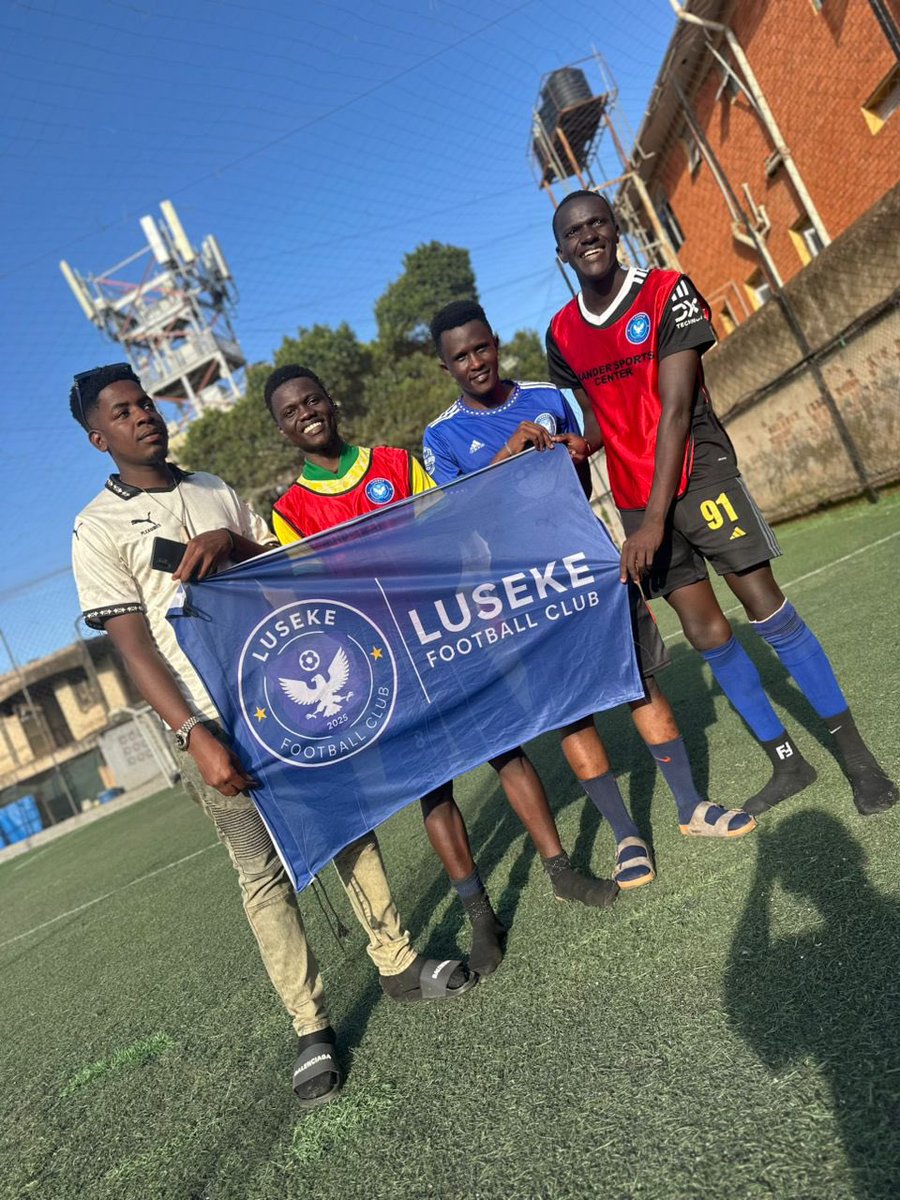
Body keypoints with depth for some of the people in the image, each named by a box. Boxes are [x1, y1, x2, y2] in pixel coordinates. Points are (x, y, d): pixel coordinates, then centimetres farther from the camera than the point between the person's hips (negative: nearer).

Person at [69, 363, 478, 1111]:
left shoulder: (215, 491, 15)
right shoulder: (100, 529, 0)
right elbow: (134, 646, -8)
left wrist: (234, 542, -7)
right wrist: (194, 735, -18)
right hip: (220, 721, -4)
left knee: (351, 829, 10)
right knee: (264, 872, 0)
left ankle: (398, 964, 25)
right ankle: (311, 1029, 12)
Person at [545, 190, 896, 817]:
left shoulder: (667, 292, -7)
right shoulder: (561, 334, 7)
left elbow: (675, 409, -15)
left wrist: (656, 519, -22)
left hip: (698, 472, -4)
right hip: (635, 497, 4)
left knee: (768, 610, -6)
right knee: (707, 633, 3)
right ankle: (787, 763, 18)